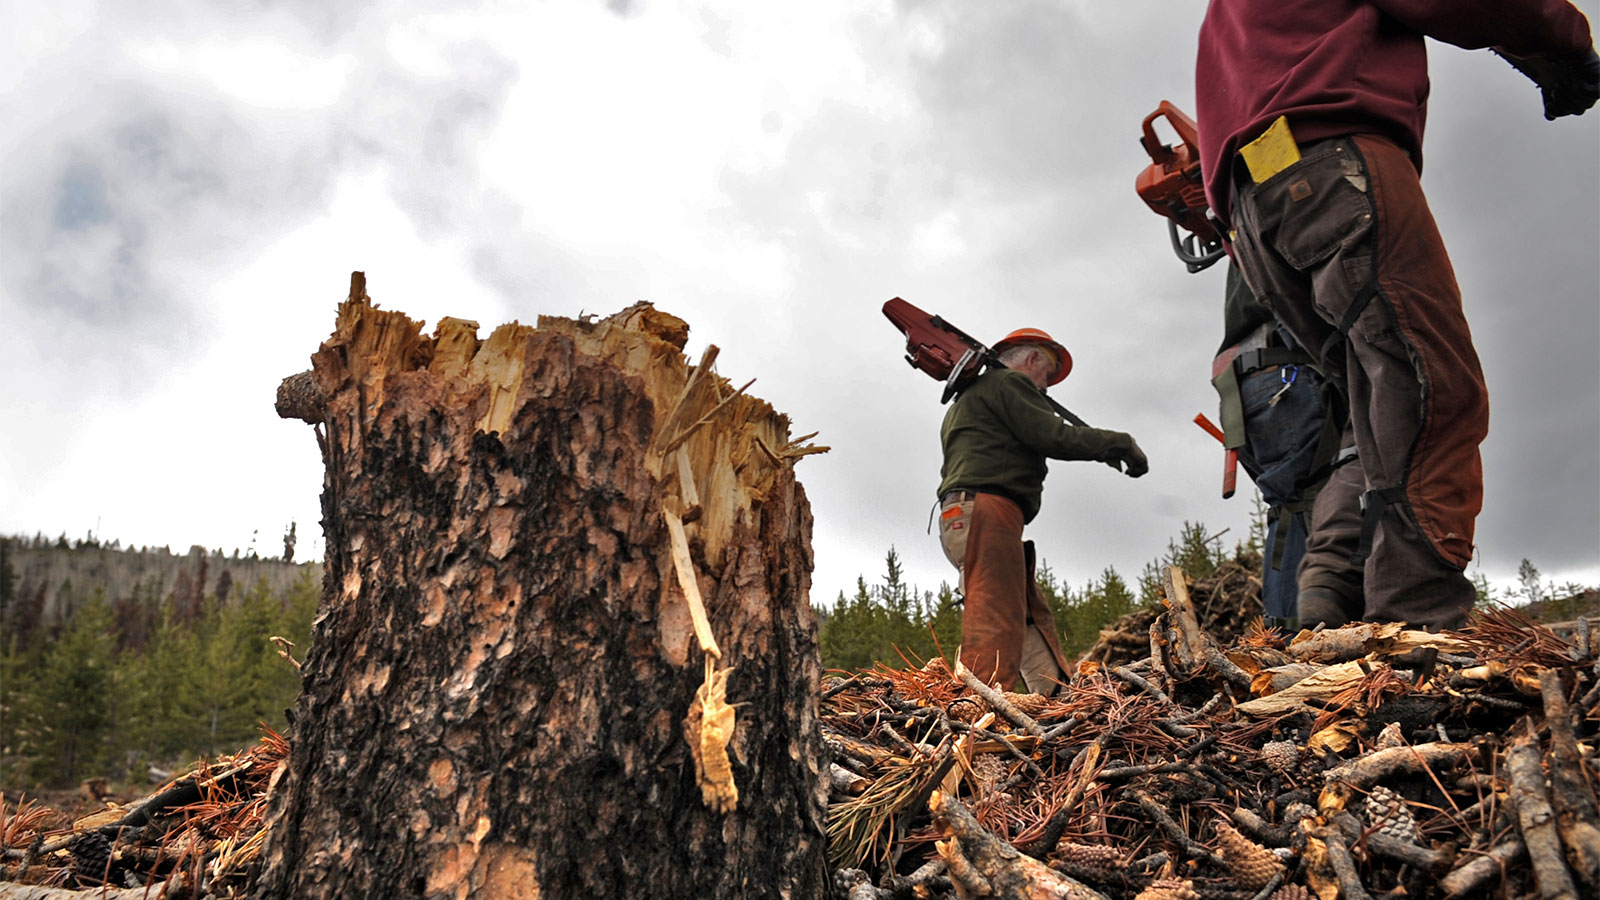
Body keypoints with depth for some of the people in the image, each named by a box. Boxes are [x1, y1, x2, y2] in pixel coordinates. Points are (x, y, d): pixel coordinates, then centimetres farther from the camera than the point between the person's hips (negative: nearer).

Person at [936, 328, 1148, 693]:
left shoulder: (966, 399, 35)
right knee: (995, 623, -21)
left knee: (1032, 621, 6)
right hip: (986, 510, -10)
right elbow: (1053, 436, -7)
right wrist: (1119, 443, 2)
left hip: (959, 517, 10)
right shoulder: (1008, 382, 4)